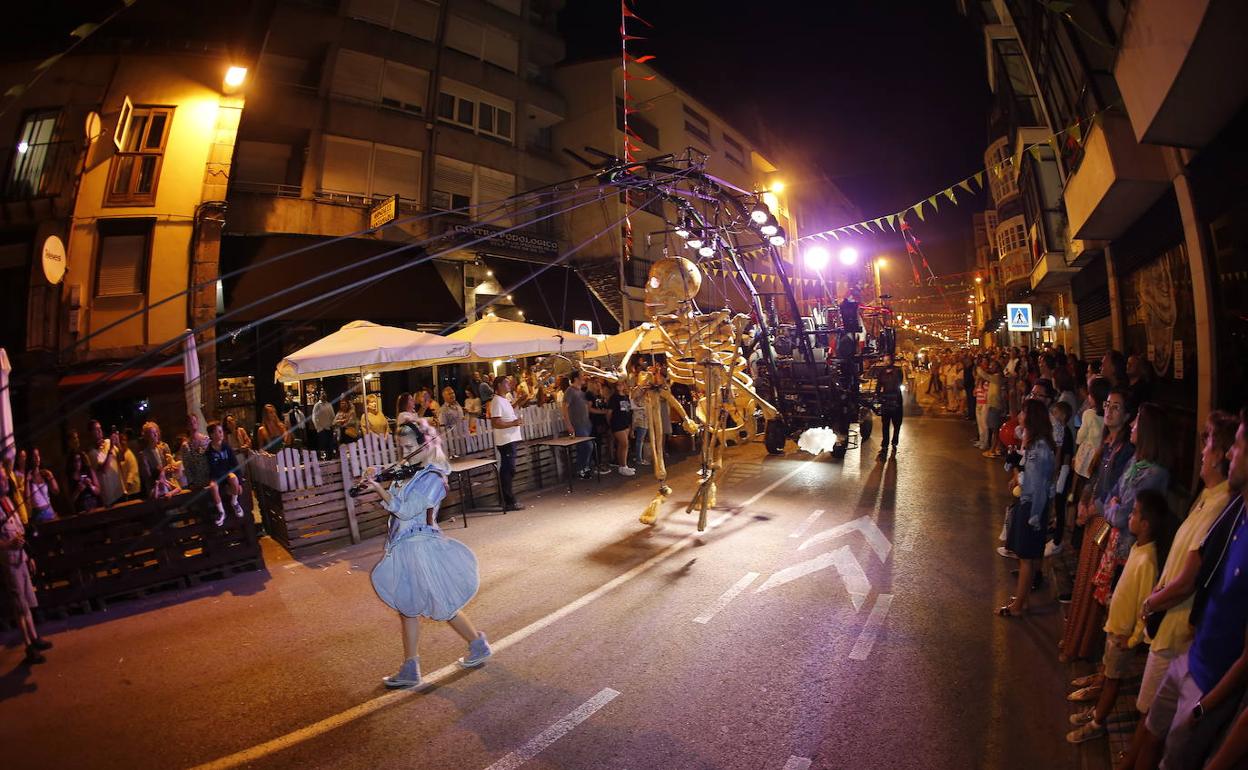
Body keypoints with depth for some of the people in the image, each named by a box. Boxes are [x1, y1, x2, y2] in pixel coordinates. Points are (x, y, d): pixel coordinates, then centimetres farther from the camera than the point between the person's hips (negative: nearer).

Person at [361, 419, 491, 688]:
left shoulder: (433, 477, -18)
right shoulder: (410, 472, 7)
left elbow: (405, 510, -24)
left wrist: (378, 488, -24)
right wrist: (375, 477, -3)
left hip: (422, 548, -9)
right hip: (405, 548, 9)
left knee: (443, 607, 4)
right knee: (408, 609, 15)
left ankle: (479, 646, 24)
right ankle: (410, 670, 26)